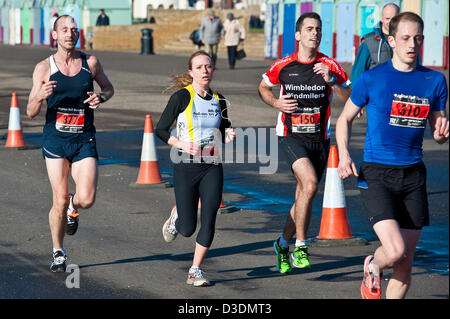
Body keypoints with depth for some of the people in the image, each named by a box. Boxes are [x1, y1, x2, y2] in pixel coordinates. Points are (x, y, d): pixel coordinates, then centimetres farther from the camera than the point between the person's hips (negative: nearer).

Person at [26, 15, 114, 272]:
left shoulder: (90, 63, 3)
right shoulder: (44, 68, -1)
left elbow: (109, 88, 21)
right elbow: (31, 113, 0)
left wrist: (100, 98, -3)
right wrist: (40, 97, -23)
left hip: (84, 140, 1)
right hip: (55, 140, -1)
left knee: (87, 199, -13)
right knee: (60, 200, -6)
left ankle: (73, 208, 25)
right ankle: (58, 253, 14)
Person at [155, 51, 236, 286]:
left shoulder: (218, 100, 7)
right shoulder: (182, 97, -7)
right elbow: (160, 130, -5)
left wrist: (229, 136, -2)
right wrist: (181, 144, -19)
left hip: (212, 167, 4)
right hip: (186, 167, -3)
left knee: (209, 220, -8)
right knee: (187, 229, -1)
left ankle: (195, 271, 5)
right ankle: (176, 216, 36)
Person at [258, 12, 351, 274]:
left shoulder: (330, 66, -2)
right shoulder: (283, 66, -1)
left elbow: (350, 99, -5)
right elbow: (264, 87, 17)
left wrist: (332, 81, -20)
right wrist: (276, 103, -3)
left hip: (320, 138, 3)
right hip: (291, 135, -3)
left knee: (304, 198, 10)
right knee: (309, 184, -26)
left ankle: (283, 244, 33)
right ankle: (300, 245, -14)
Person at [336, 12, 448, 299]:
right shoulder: (372, 79, -3)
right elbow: (345, 118, 8)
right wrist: (343, 154, -9)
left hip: (414, 176, 4)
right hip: (377, 175, -4)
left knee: (405, 264, 4)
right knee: (396, 250, -19)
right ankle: (373, 266, 16)